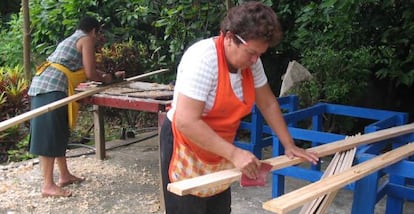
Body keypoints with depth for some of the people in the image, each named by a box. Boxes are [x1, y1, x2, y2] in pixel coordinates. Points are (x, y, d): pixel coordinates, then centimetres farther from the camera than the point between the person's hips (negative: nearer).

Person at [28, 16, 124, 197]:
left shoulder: (71, 40, 30)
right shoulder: (86, 40, 1)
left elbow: (84, 70, 36)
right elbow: (90, 74, -6)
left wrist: (110, 75, 41)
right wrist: (105, 79, 14)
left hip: (42, 84, 10)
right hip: (52, 88, -10)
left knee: (58, 133, 15)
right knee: (49, 135, -8)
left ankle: (65, 175, 24)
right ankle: (48, 185, -5)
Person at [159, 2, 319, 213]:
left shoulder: (250, 61, -5)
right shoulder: (203, 58, -27)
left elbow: (268, 104, 8)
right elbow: (185, 122, -33)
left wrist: (289, 145, 5)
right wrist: (234, 153, -34)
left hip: (218, 152, 7)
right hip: (185, 148, -7)